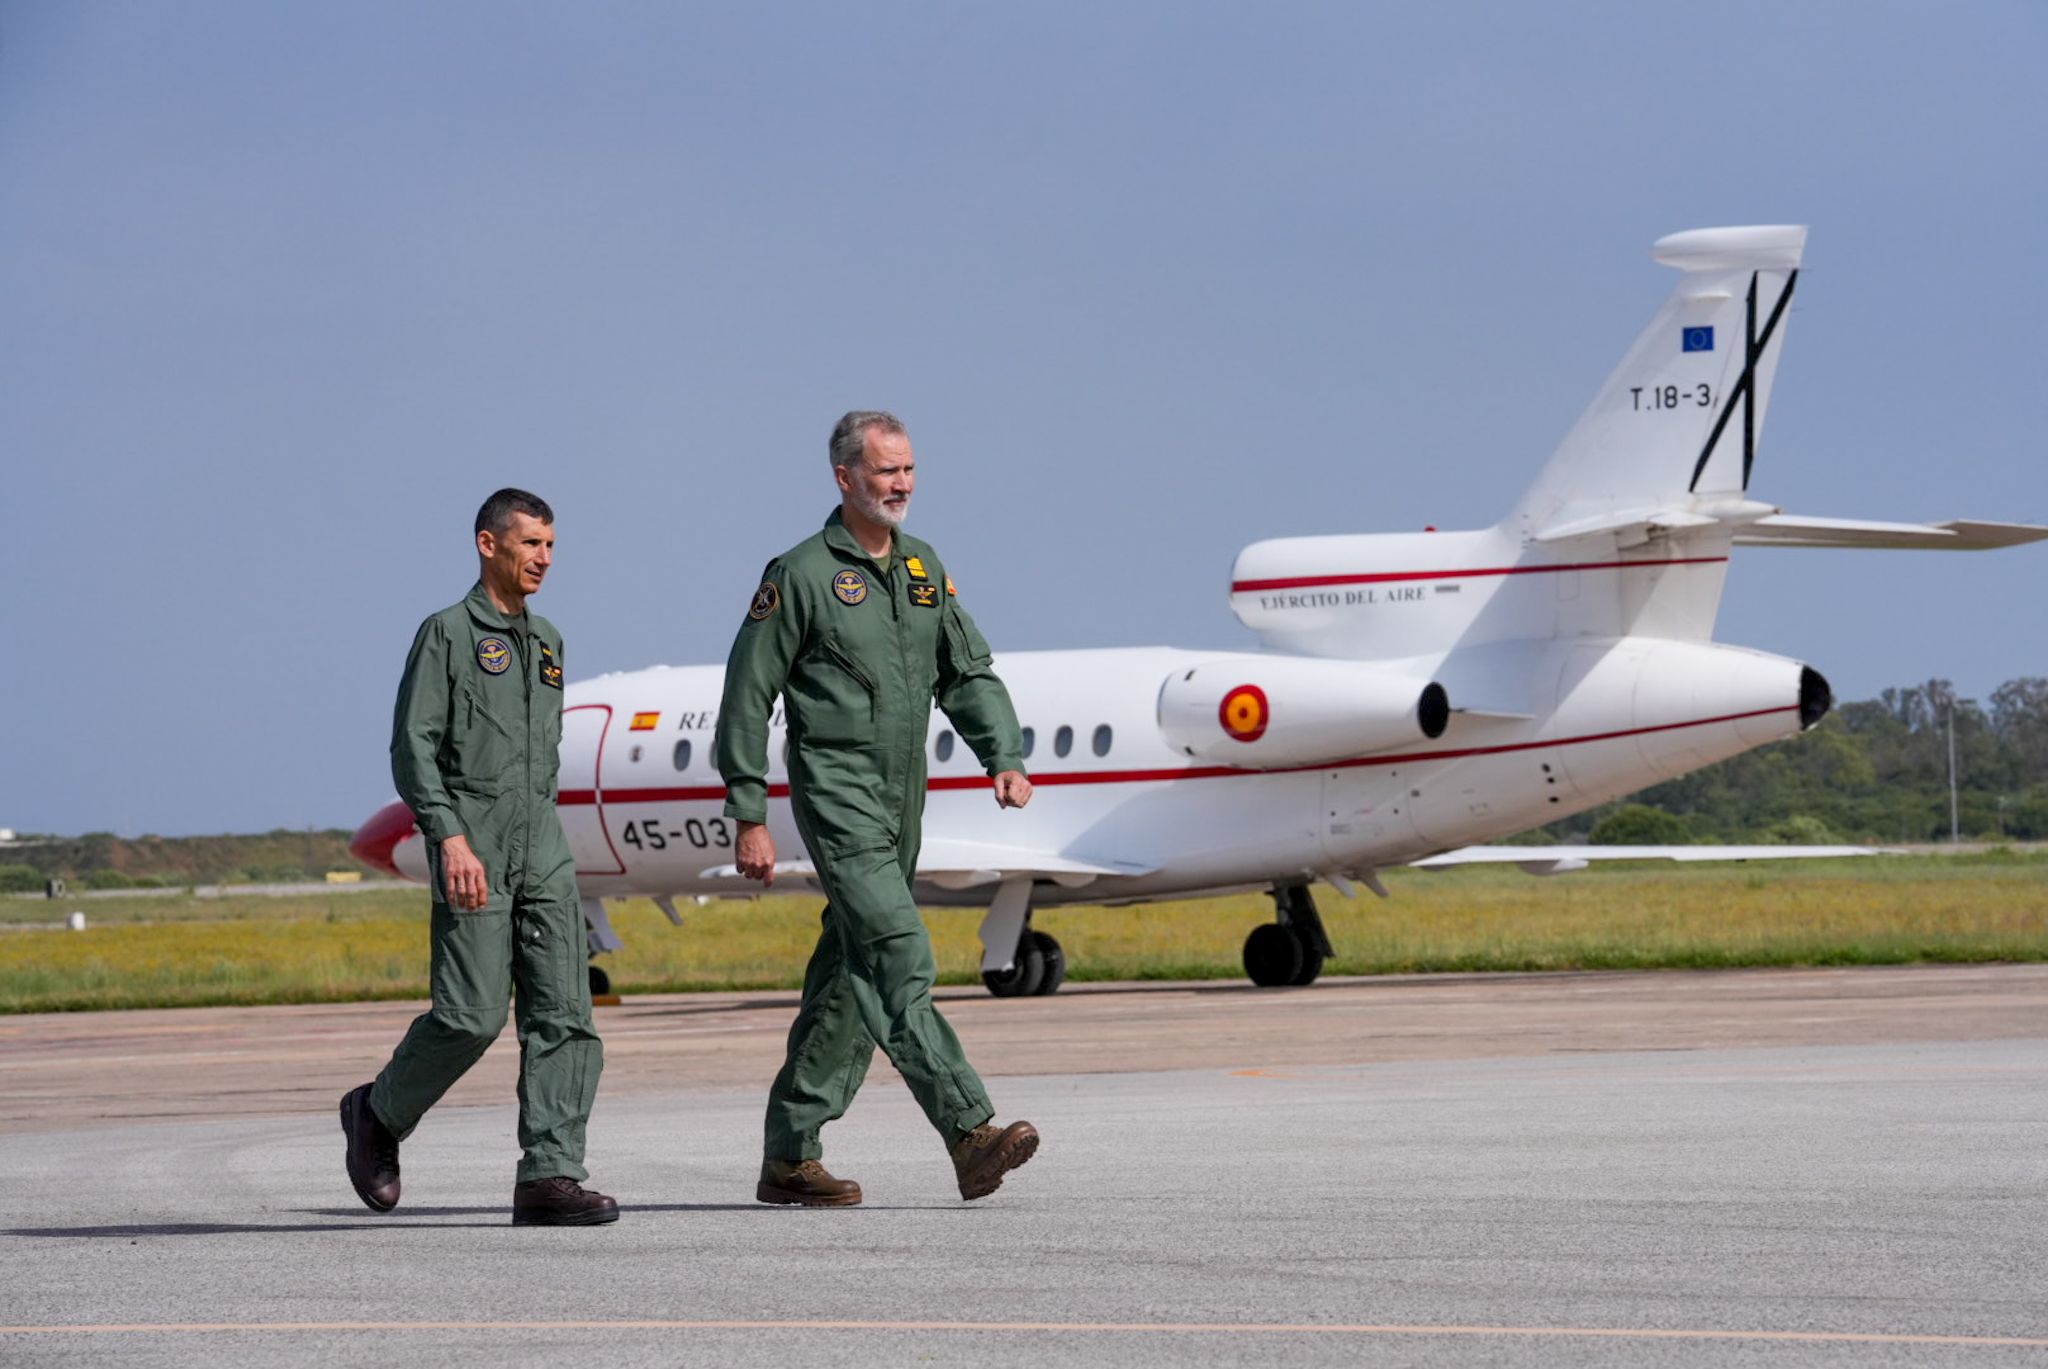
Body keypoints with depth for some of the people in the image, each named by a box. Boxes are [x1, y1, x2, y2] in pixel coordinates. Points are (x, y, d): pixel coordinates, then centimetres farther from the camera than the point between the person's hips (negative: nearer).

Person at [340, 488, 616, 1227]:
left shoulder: (546, 641, 18)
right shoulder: (446, 634, -2)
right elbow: (413, 749, -9)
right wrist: (452, 838, -19)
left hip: (542, 852, 6)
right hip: (471, 851, -6)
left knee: (563, 1012, -6)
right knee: (472, 1014, -10)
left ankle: (550, 1175, -9)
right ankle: (379, 1114, 14)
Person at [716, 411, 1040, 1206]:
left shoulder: (924, 568, 13)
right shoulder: (802, 574, -7)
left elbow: (968, 674, 19)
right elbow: (748, 698, -5)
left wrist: (1004, 758, 2)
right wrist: (749, 818, -8)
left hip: (902, 806, 8)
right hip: (837, 794, -7)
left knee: (853, 979, 9)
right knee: (899, 959, -18)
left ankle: (790, 1157, 16)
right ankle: (971, 1136, -27)